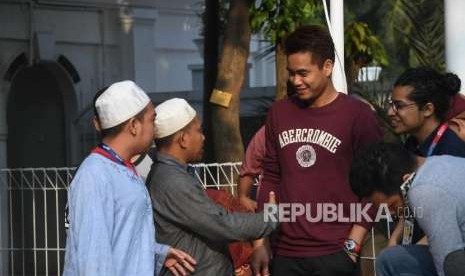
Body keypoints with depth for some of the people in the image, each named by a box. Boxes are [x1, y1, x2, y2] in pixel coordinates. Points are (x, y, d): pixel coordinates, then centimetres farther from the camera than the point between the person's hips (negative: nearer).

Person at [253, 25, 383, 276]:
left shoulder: (357, 115, -5)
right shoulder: (279, 113, 8)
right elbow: (271, 179, 13)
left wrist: (352, 247, -10)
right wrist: (260, 244, 9)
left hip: (334, 255, -4)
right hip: (285, 254, 4)